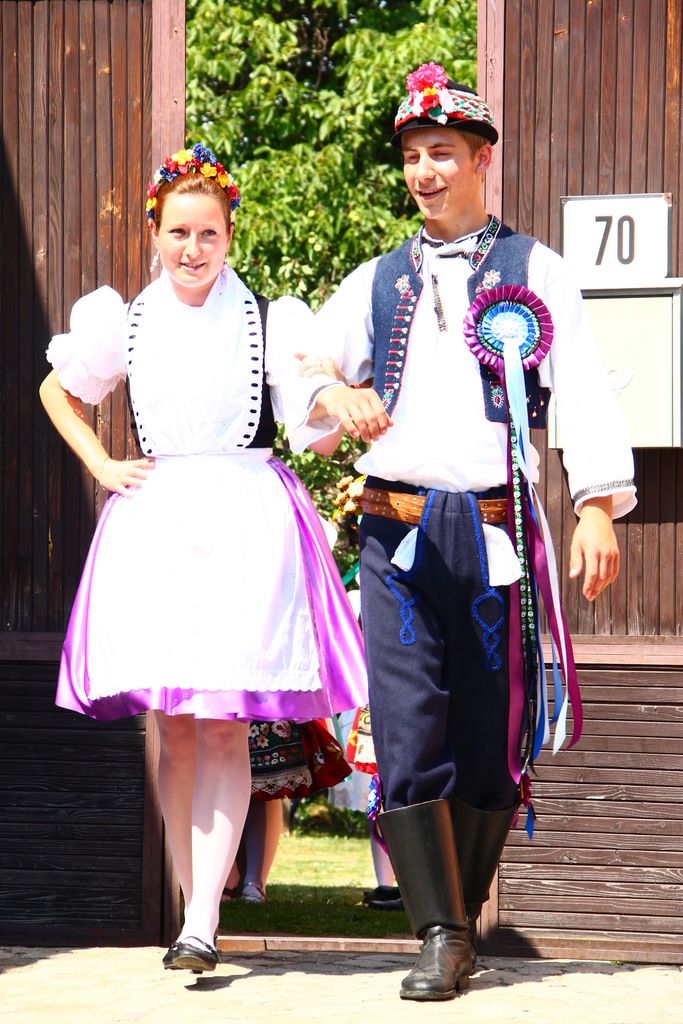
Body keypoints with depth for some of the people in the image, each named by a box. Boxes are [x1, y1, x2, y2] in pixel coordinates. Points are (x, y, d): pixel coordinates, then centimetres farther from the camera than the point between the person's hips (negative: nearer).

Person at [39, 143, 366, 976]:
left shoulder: (266, 320, 2)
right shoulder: (126, 323, 10)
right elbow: (57, 391, 26)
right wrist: (102, 468, 13)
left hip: (247, 522, -3)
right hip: (155, 523, 3)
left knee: (225, 727, -10)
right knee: (173, 727, 2)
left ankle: (205, 922, -13)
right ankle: (192, 909, 10)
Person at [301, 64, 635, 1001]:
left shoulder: (535, 274, 8)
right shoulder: (375, 284, 17)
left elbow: (585, 395, -3)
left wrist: (597, 506, -16)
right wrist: (333, 397, -6)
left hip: (497, 530, -2)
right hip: (397, 530, 2)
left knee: (491, 745, 2)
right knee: (408, 739, -9)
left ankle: (463, 918, 17)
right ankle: (440, 938, -7)